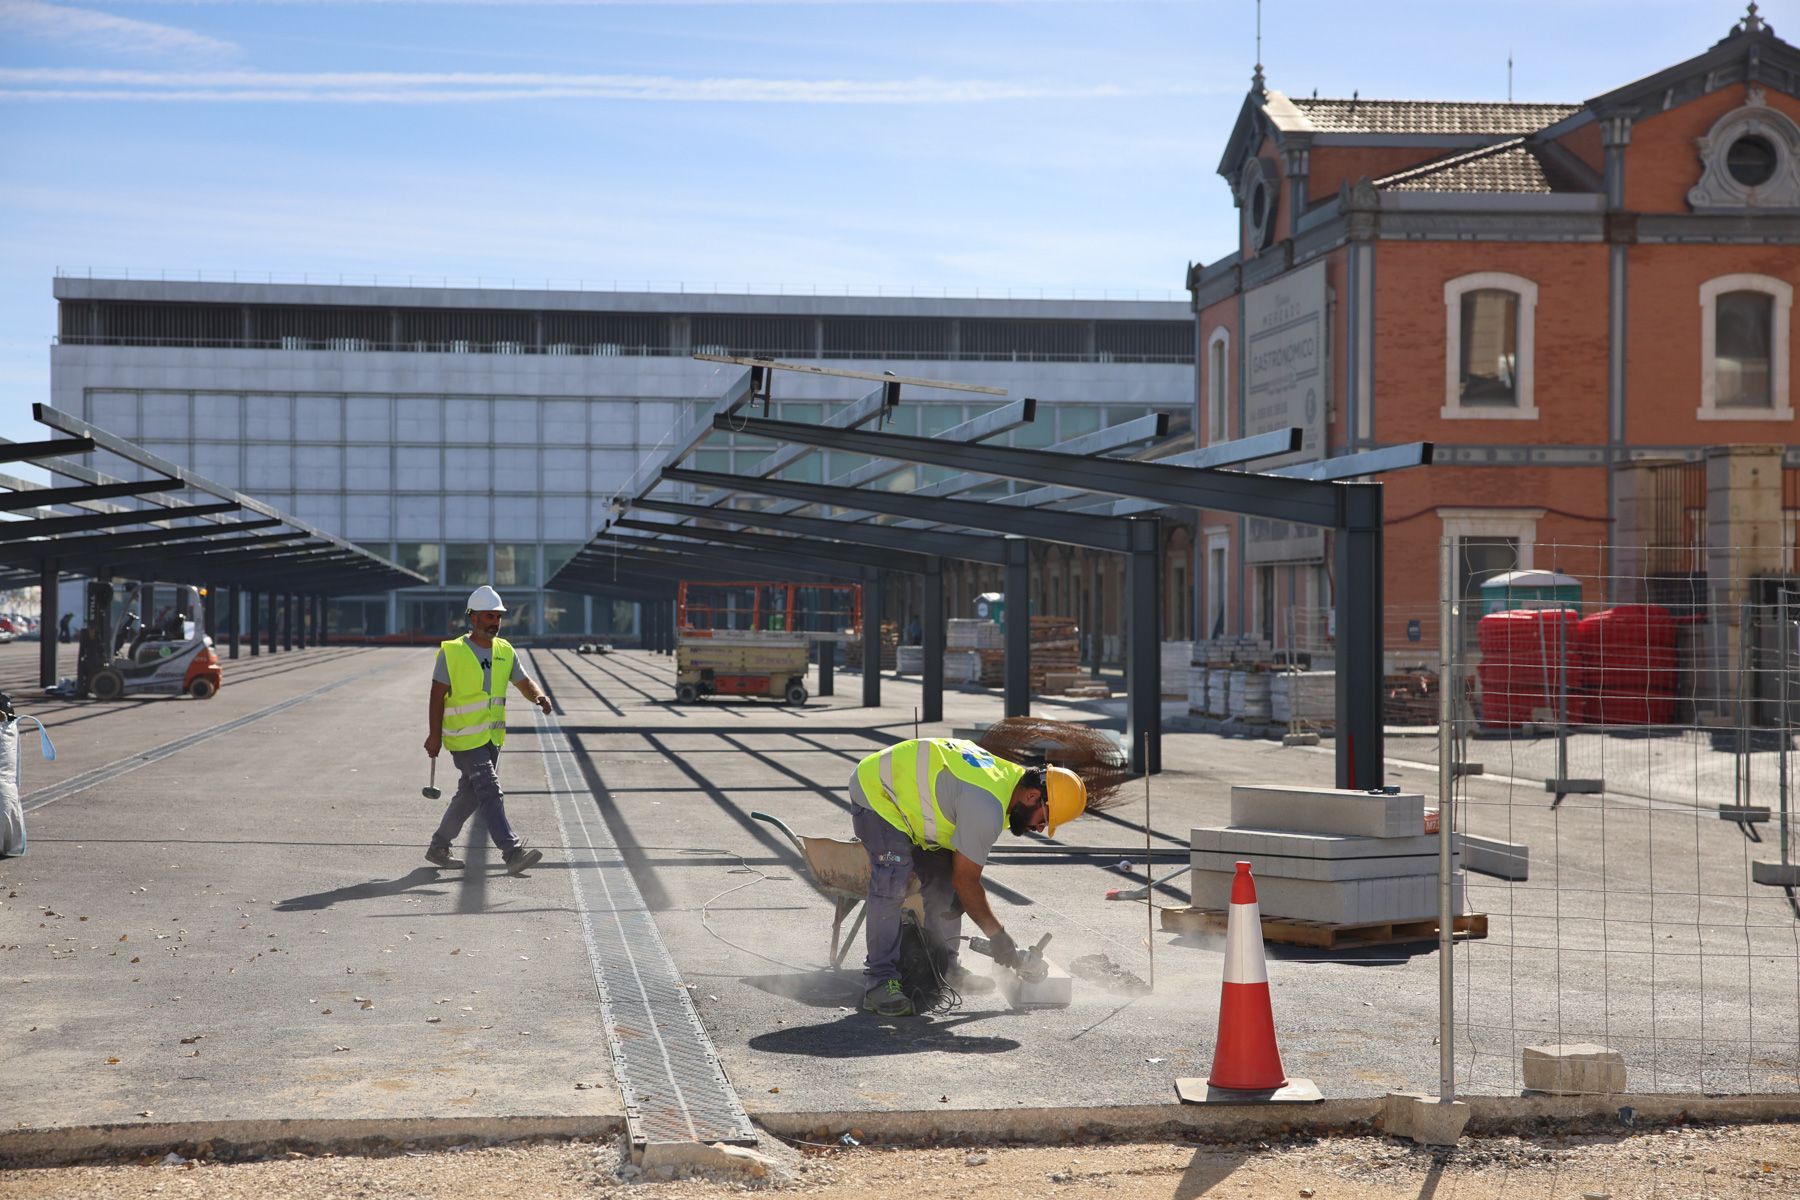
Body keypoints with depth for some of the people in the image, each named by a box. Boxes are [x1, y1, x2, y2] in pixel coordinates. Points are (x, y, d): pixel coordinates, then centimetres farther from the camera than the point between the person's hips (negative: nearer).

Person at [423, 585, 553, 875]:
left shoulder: (505, 651, 7)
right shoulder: (452, 652, -9)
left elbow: (523, 682, 6)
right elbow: (437, 696, -7)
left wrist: (538, 696, -17)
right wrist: (434, 736, -10)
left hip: (493, 737, 7)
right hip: (465, 739, -7)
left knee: (469, 795, 15)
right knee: (490, 794, -14)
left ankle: (438, 847, 30)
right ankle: (513, 853, -19)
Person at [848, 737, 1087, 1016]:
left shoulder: (1009, 776, -2)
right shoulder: (987, 806, -33)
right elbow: (965, 880, -23)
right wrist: (998, 935, -14)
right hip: (876, 792, -10)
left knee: (943, 880, 5)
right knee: (892, 884, -22)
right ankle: (880, 983, -21)